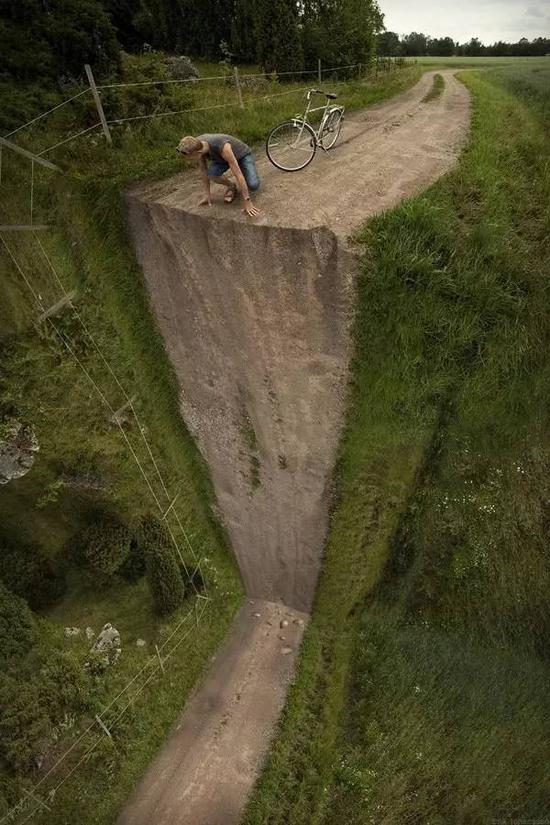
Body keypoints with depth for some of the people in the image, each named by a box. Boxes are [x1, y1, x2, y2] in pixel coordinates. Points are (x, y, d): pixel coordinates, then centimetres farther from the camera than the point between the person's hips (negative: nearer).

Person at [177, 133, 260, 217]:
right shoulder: (196, 145, -27)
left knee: (253, 186, -31)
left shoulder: (222, 146, -46)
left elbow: (238, 174, -46)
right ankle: (231, 186, 4)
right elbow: (203, 170, -12)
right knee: (212, 174, -29)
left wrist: (247, 202, -46)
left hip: (243, 155, -5)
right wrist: (207, 194, -11)